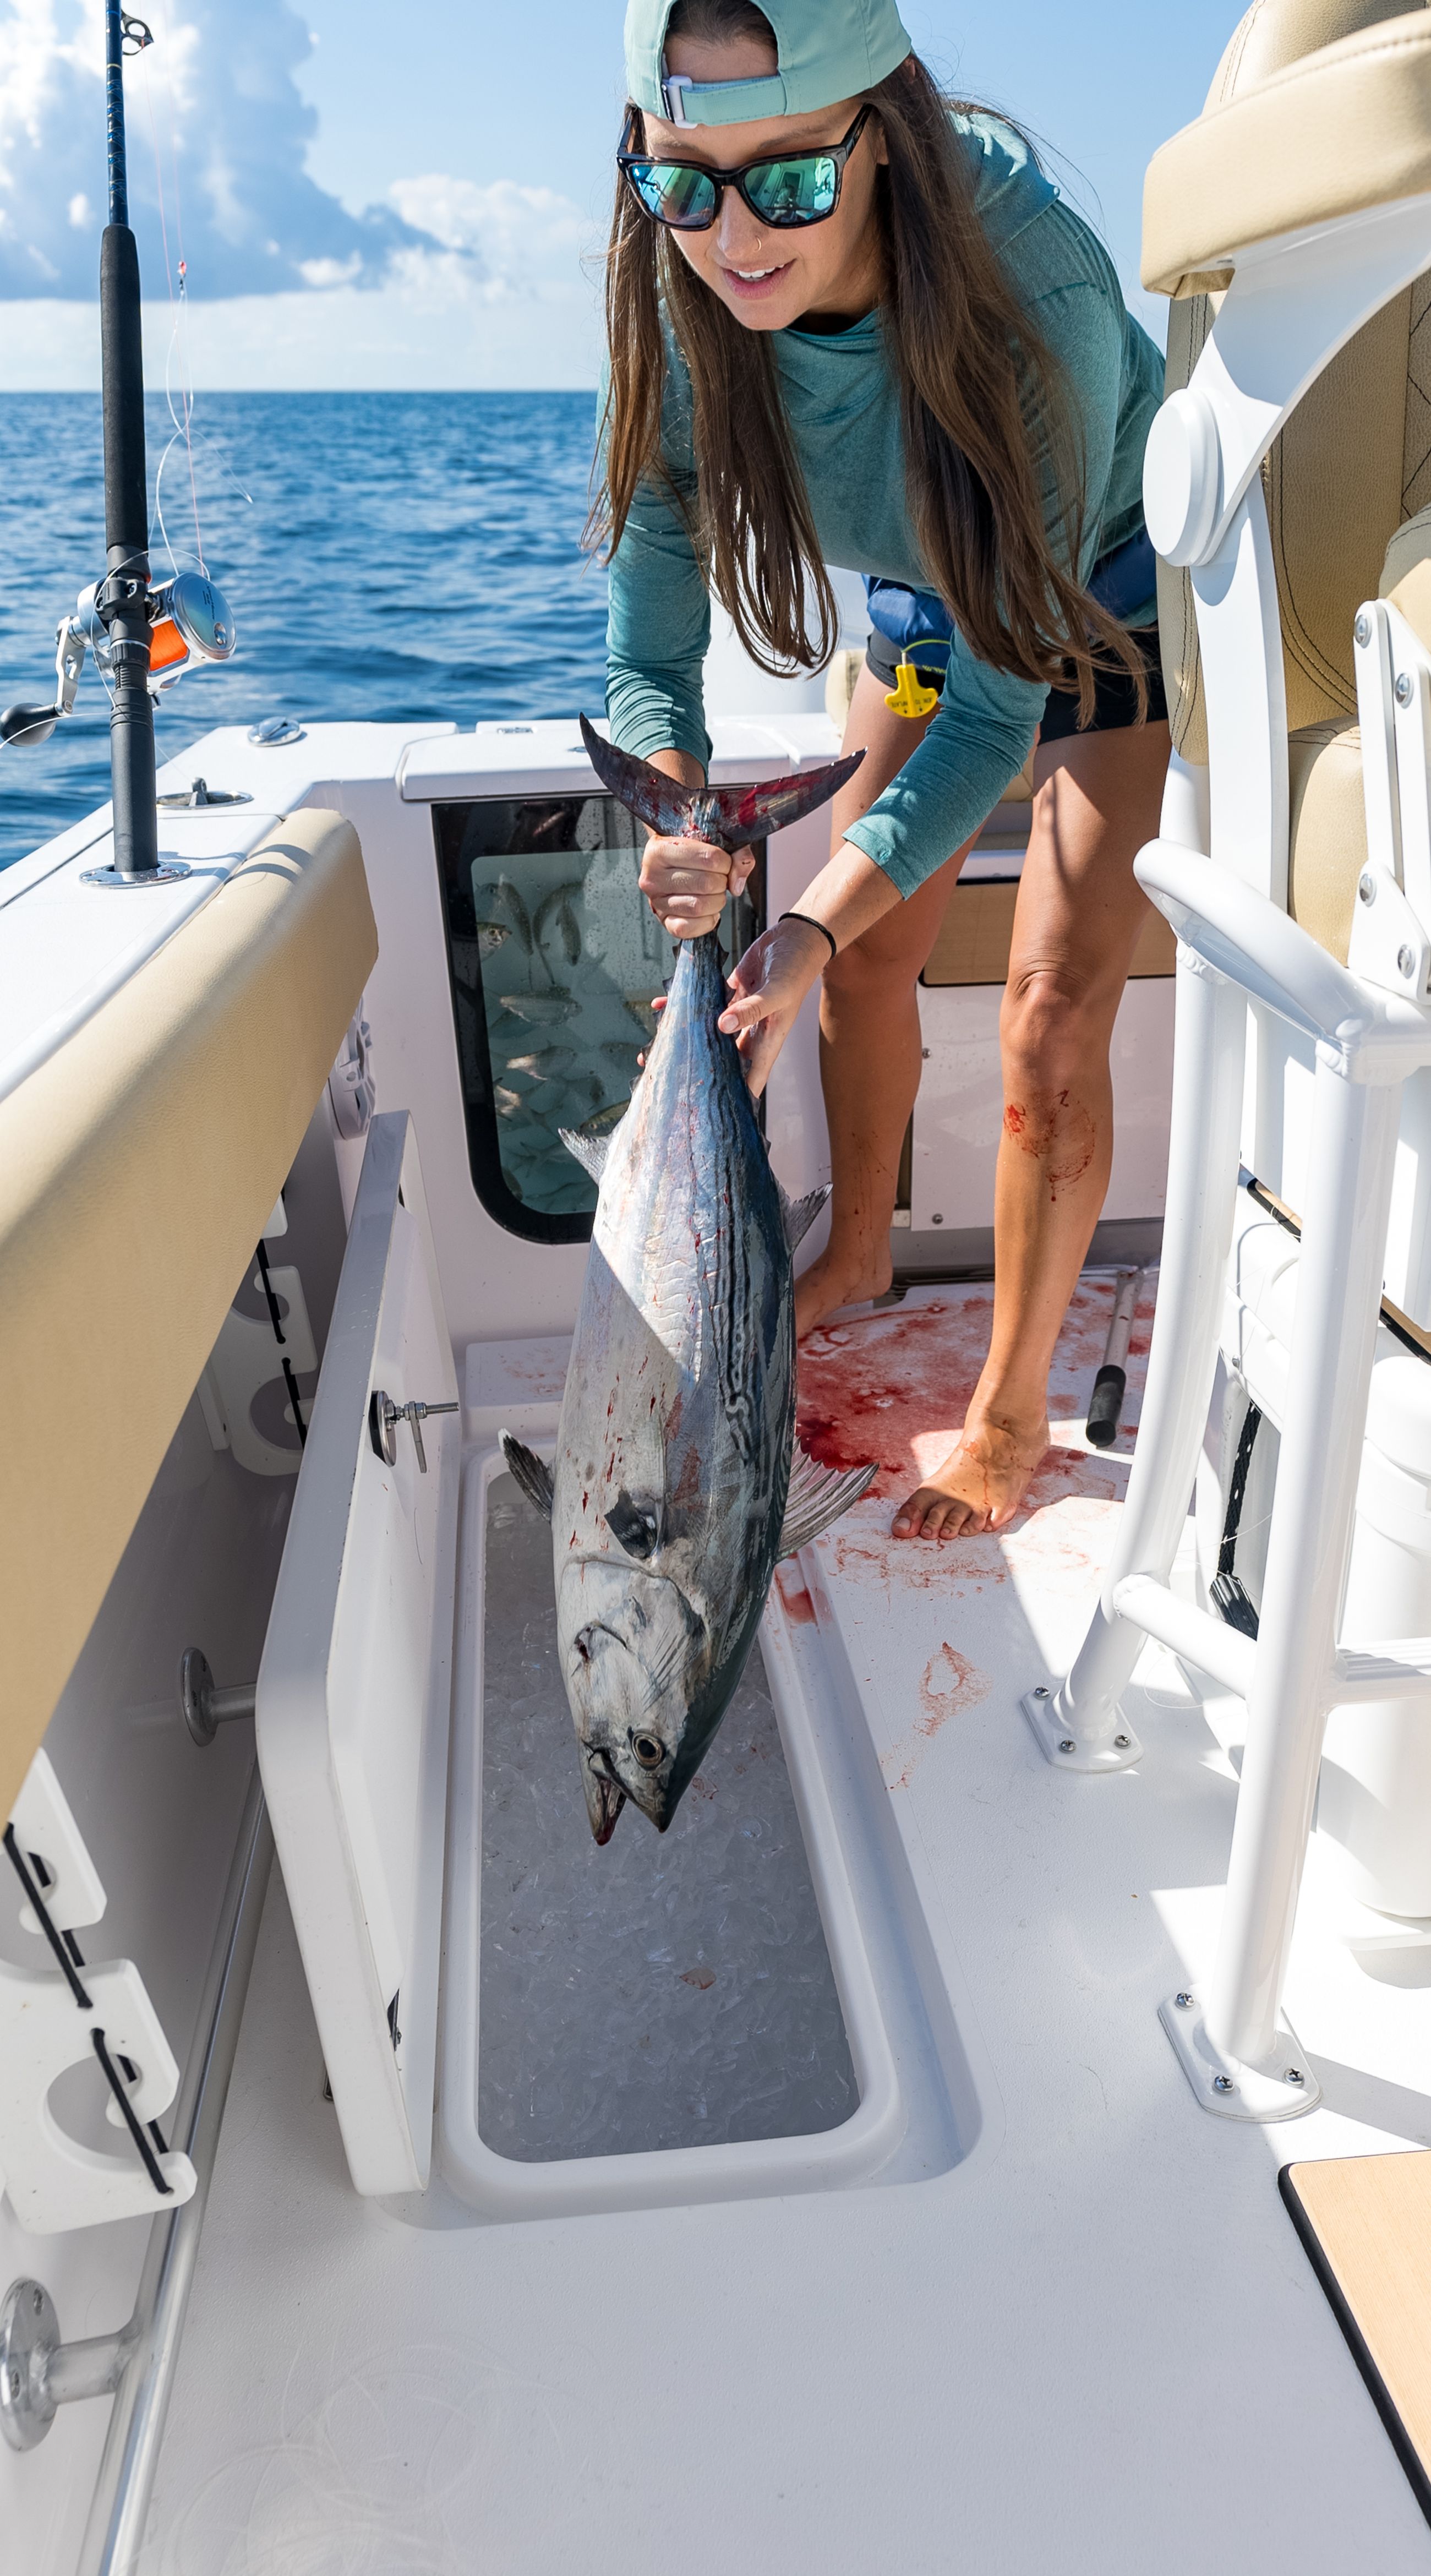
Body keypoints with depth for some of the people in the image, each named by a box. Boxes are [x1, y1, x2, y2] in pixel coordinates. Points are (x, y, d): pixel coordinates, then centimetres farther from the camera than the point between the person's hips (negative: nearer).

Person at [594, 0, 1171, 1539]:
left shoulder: (1031, 289, -38)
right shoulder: (684, 311, -23)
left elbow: (1003, 692, -34)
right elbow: (649, 645, -18)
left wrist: (822, 914, -43)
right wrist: (670, 818, -38)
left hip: (1115, 592, -5)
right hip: (923, 592, 5)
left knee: (1051, 1023, -12)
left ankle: (1012, 1410, 5)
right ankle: (857, 1255, 35)